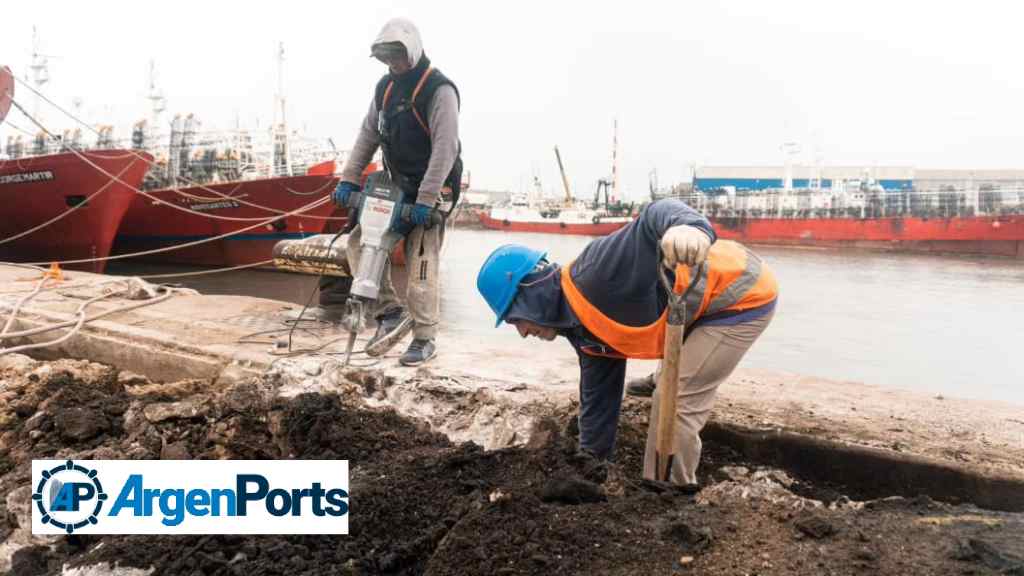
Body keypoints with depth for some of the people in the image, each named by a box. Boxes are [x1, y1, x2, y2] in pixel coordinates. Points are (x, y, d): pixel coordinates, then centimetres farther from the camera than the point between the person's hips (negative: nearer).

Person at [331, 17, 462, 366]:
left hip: (432, 191, -7)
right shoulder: (385, 87, 11)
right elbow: (368, 135, 12)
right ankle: (390, 313, 6)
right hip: (396, 187, 8)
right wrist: (349, 179, 2)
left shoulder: (438, 89, -13)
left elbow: (445, 149, -20)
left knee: (421, 266, -7)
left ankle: (425, 339, 6)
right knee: (358, 243, -1)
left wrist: (426, 200, -25)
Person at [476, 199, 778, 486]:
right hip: (710, 309, 10)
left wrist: (692, 228, -62)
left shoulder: (596, 273, -27)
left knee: (675, 403, -9)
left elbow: (656, 217, -40)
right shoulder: (585, 332, 4)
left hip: (743, 295, -9)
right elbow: (599, 401, 12)